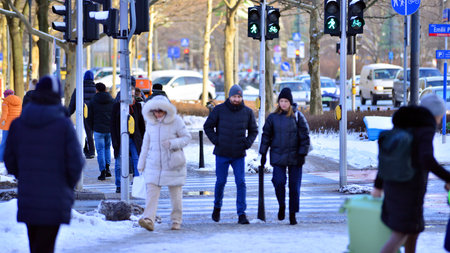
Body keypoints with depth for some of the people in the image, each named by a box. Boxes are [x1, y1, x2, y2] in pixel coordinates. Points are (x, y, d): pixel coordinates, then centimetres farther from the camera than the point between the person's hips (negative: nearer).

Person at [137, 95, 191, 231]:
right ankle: (149, 219, -20)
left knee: (176, 194, 5)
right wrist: (141, 164, 15)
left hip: (172, 165, -3)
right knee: (152, 192, -10)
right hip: (154, 165, 3)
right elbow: (146, 144, 14)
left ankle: (176, 221, 18)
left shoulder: (176, 121, -6)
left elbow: (187, 137, -2)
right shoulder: (150, 123, 7)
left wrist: (173, 143, -20)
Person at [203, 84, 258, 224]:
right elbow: (208, 126, 5)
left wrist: (248, 142, -3)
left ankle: (241, 214, -4)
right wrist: (216, 141, -7)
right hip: (222, 154, -1)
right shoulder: (219, 110, -3)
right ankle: (217, 207, 29)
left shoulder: (247, 112, 2)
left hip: (239, 155, 1)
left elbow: (253, 130, 14)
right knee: (221, 181, 5)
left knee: (241, 182, -6)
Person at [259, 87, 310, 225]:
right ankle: (281, 206, 13)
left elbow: (305, 136, 0)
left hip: (295, 157, -1)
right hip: (278, 156, 1)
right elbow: (266, 135, 9)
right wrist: (263, 154, 6)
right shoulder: (273, 117, 4)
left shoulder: (298, 117, -1)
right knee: (279, 182, -13)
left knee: (294, 186, 2)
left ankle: (292, 214, 14)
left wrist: (302, 154, -7)